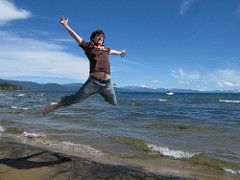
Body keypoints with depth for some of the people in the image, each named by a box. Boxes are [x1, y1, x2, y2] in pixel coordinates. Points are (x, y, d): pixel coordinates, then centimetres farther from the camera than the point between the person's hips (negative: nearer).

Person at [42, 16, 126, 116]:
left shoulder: (105, 49, 23)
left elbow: (112, 51, 45)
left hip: (107, 84, 5)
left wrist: (120, 53, 63)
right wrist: (65, 25, -3)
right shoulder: (89, 46, 10)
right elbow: (75, 36, 6)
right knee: (75, 99, -3)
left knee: (114, 104, 14)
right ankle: (55, 106, 17)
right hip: (93, 82, -5)